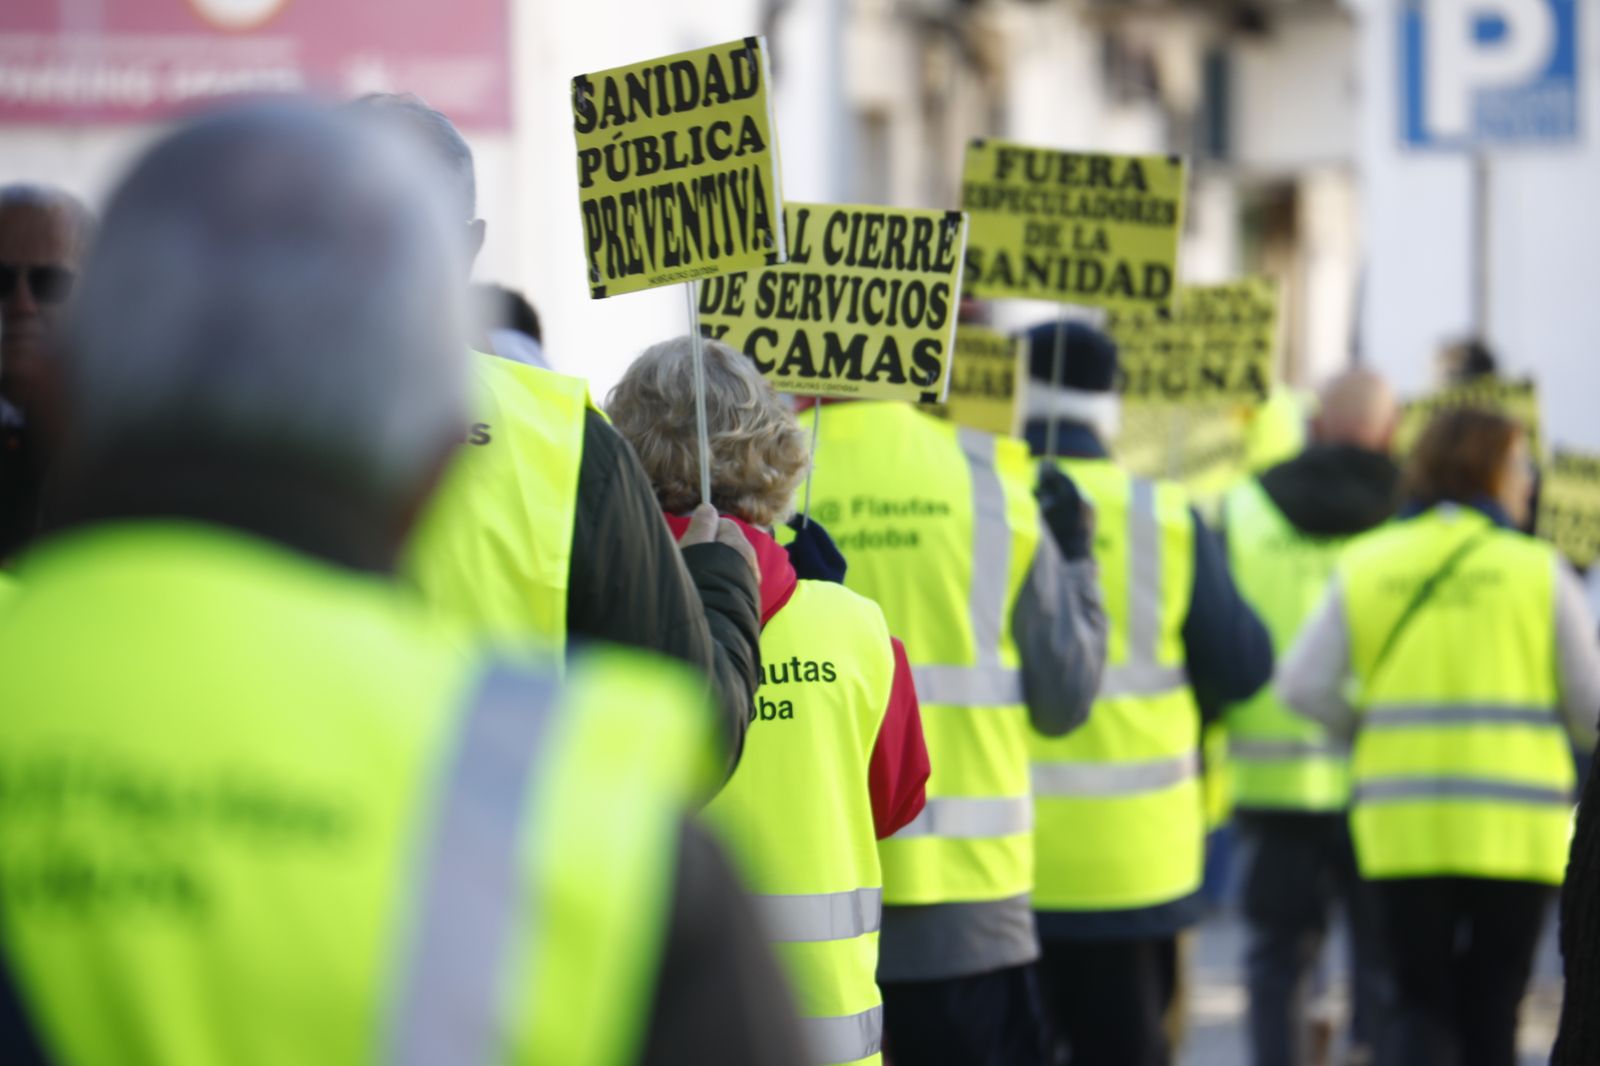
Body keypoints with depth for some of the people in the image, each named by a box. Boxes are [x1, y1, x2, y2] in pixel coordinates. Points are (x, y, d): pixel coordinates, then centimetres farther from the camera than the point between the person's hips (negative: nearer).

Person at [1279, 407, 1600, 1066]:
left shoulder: (1365, 566, 4)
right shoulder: (1538, 570, -1)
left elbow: (1303, 686, -3)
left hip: (1402, 821, 1)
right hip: (1515, 825, -1)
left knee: (1419, 1003, 8)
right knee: (1491, 1007, 11)